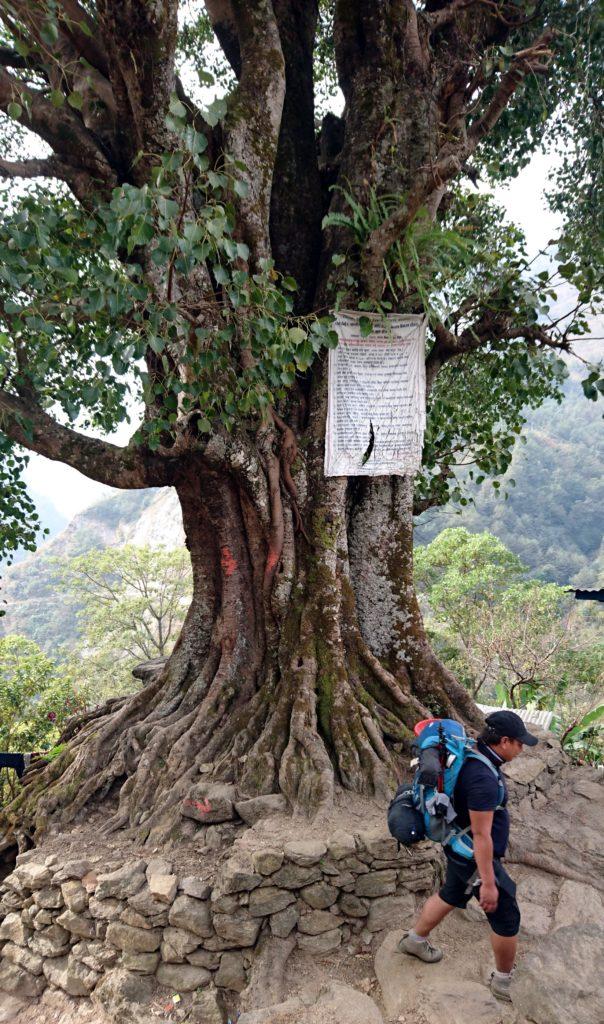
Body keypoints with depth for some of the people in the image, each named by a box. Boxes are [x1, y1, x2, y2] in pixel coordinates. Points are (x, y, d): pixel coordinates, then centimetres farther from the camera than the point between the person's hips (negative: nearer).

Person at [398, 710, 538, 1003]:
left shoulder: (474, 760, -3)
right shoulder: (483, 778, -33)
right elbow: (481, 834, -29)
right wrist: (488, 882, -22)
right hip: (476, 858, -9)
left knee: (450, 896, 28)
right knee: (506, 918, 9)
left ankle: (414, 940, 46)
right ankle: (504, 981, 30)